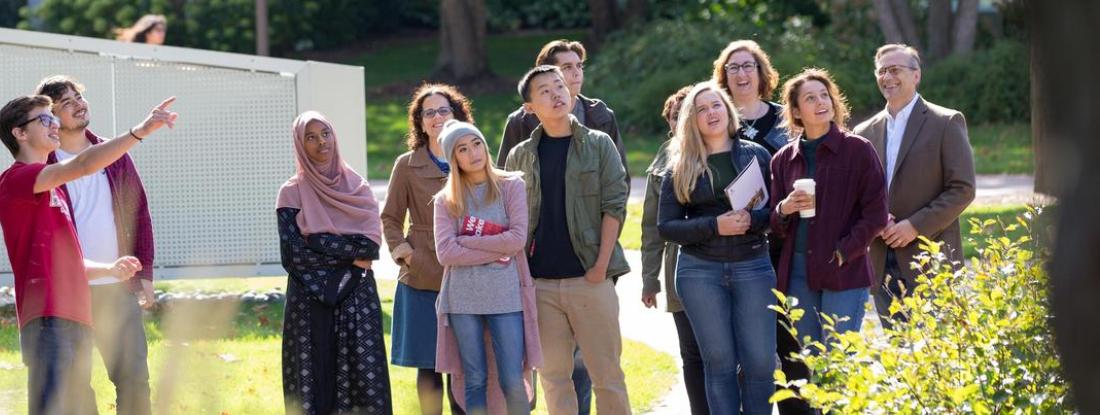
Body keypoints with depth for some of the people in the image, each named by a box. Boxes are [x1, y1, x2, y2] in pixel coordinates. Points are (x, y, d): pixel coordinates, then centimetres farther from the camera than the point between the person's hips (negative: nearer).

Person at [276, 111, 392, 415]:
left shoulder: (357, 186, 11)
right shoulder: (292, 193, 4)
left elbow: (371, 241, -3)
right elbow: (292, 253, -7)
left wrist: (321, 242, -10)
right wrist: (349, 254, -6)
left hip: (357, 296, 2)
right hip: (311, 299, -2)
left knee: (363, 380, -5)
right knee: (314, 380, -4)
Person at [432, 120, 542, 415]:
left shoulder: (511, 187, 6)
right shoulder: (446, 200, 8)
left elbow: (518, 238, -7)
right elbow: (445, 253, -5)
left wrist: (466, 241, -6)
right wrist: (497, 251, -9)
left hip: (507, 296, -1)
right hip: (463, 299, 1)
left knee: (513, 382, -5)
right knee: (475, 383, 5)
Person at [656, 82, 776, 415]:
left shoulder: (756, 155, 7)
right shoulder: (680, 168, 6)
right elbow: (666, 226, 1)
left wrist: (753, 219, -16)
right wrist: (715, 226, -13)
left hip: (753, 266, 0)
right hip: (700, 271, 0)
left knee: (760, 360, -5)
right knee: (719, 361, 1)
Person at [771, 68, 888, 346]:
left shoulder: (858, 150, 0)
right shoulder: (784, 159, 12)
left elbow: (876, 215, -2)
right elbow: (775, 226, 17)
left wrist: (842, 253, -11)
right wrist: (784, 210, -5)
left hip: (844, 274, -4)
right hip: (798, 273, 4)